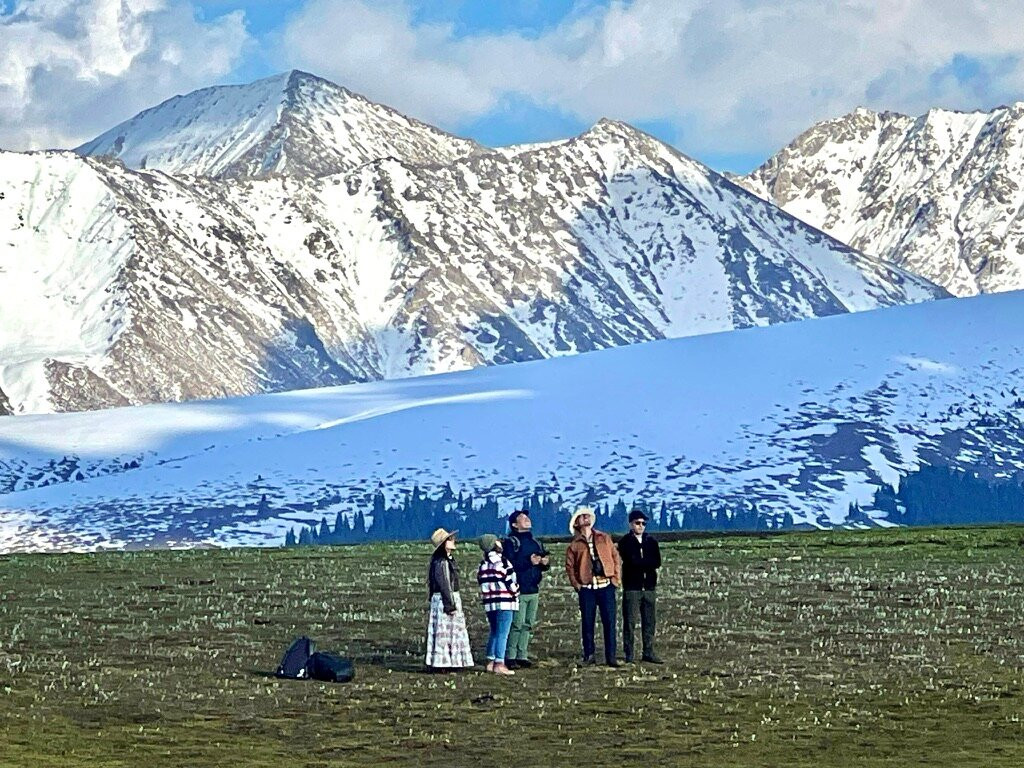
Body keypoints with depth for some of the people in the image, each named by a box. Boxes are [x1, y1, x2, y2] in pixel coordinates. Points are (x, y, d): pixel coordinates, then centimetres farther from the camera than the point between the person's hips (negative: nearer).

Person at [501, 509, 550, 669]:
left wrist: (546, 562, -1)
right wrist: (529, 562, -24)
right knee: (517, 624, -10)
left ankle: (522, 656, 14)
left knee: (528, 625, 8)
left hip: (534, 590, 7)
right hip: (519, 591, -7)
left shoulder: (535, 542, 17)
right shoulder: (510, 542, -6)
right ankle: (510, 657, -5)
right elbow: (509, 565, -19)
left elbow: (544, 561, 22)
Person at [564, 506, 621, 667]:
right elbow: (569, 565, 8)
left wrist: (616, 578, 1)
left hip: (606, 586, 0)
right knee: (587, 623, 2)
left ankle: (611, 657, -1)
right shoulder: (574, 544, 8)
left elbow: (615, 556, 10)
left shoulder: (604, 538, 11)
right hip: (586, 588, 0)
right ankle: (588, 655, 11)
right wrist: (576, 584, -3)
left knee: (609, 622, -4)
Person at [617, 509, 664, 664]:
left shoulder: (651, 541, 13)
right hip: (632, 586, -4)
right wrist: (648, 563, -8)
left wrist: (640, 563, -12)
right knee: (629, 621, -4)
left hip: (648, 586, 4)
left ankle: (648, 653, 12)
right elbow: (631, 561, -14)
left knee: (649, 621, 5)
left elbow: (657, 562, 0)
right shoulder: (625, 542, 1)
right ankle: (628, 655, -1)